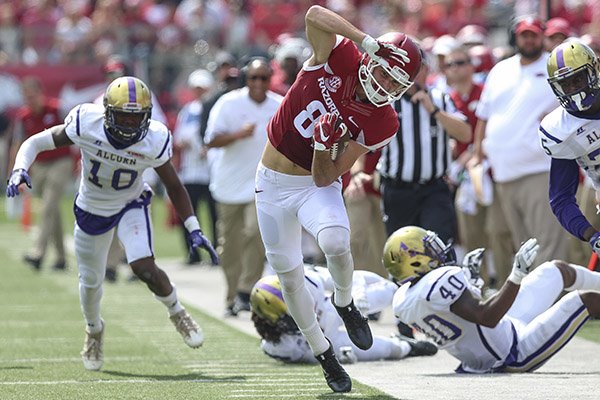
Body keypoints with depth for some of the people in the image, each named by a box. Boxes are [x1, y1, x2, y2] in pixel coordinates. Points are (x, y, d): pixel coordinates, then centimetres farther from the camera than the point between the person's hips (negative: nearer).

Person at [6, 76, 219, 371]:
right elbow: (36, 142, -18)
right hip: (91, 210, 1)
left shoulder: (153, 140, -26)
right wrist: (19, 170, -37)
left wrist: (194, 230, -15)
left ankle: (177, 313, 8)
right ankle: (94, 330, 46)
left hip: (131, 206, -1)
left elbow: (174, 187, -11)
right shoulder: (86, 123, -29)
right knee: (90, 281, 13)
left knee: (144, 267, -24)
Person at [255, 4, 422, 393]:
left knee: (335, 241, -32)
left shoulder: (382, 123, -17)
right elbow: (316, 15, -37)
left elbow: (325, 178, -17)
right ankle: (325, 354, 24)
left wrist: (324, 145, -37)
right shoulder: (337, 59, -17)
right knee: (289, 274, 6)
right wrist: (368, 43, -42)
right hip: (273, 183, 1)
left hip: (316, 186, -1)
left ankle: (345, 302, 1)